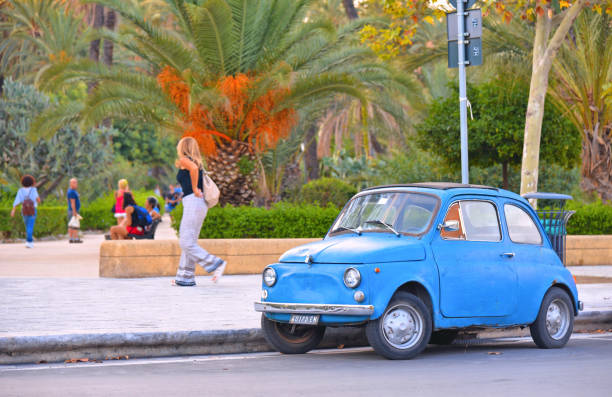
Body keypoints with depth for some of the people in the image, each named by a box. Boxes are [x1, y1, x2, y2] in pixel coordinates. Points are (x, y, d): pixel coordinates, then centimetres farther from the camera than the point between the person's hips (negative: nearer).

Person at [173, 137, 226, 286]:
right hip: (201, 203, 9)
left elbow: (194, 168, -24)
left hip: (193, 201, -9)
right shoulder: (197, 162, 21)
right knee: (188, 242, 11)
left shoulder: (183, 160, -4)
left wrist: (194, 188, -17)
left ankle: (216, 264, -15)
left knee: (187, 243, -10)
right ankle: (185, 278, 10)